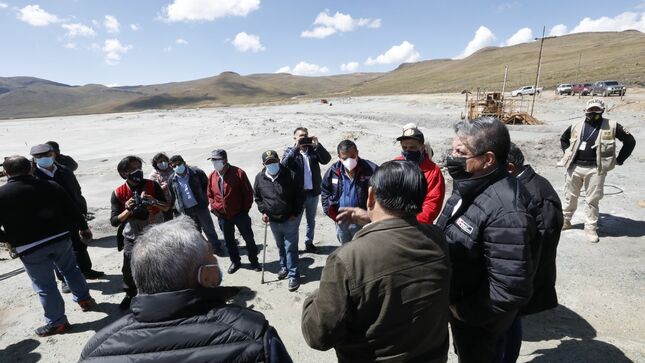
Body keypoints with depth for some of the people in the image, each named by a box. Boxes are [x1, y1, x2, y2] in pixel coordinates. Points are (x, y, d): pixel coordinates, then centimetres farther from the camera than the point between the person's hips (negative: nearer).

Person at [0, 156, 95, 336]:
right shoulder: (51, 186, -1)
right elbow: (72, 209, 2)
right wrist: (84, 228, 16)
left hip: (30, 248, -2)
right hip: (60, 239, 3)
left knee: (44, 285, 9)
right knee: (71, 270, 24)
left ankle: (57, 323, 20)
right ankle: (85, 299, 36)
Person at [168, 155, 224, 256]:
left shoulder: (196, 172, -8)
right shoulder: (172, 180, -1)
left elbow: (206, 185, 3)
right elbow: (173, 196, 13)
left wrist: (205, 199, 1)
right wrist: (178, 208, 9)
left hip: (200, 206, -2)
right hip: (186, 211, 2)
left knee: (209, 229, 7)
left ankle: (217, 248, 23)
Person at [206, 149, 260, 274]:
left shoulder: (238, 173, -14)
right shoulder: (211, 177, -1)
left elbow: (249, 192, -10)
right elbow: (209, 195, 15)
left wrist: (245, 209, -8)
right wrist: (213, 207, 2)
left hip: (239, 214, -4)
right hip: (222, 216, 4)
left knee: (248, 238, 6)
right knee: (229, 241, 16)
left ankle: (254, 261, 25)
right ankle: (235, 262, 35)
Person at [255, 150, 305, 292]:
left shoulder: (290, 175, -16)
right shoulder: (259, 178, -5)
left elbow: (300, 196, -8)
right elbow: (258, 197, 11)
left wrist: (295, 213, -10)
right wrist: (263, 211, 1)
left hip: (290, 219, -4)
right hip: (273, 220, 4)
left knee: (291, 248, -1)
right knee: (280, 246, 21)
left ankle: (293, 275, 11)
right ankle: (284, 267, 42)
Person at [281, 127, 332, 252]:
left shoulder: (314, 150, 3)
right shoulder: (290, 151, -1)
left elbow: (326, 159, -11)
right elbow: (285, 164, -21)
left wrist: (317, 145, -21)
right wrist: (296, 147, -25)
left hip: (313, 193, 3)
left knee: (311, 221, 19)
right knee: (295, 221, 7)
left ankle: (309, 242, 36)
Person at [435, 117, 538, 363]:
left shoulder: (505, 209, -34)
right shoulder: (471, 186, -5)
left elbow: (511, 289, -34)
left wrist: (465, 312, -19)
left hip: (478, 320, -7)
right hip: (459, 303, 8)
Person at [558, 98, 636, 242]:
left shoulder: (612, 126, 0)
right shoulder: (576, 126, 6)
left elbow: (630, 141, 7)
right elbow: (563, 139, 23)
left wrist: (619, 160, 4)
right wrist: (568, 154, 13)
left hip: (595, 169, -2)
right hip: (575, 167, 2)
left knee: (592, 200, 3)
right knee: (570, 197, 12)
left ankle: (590, 228, 16)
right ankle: (565, 221, 29)